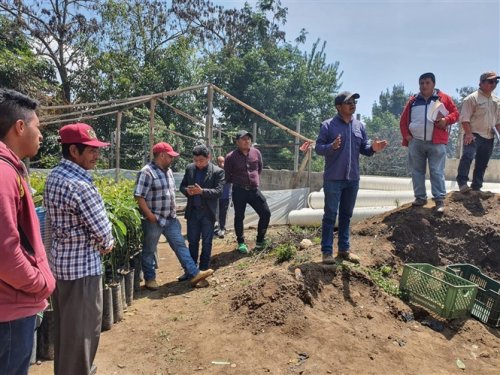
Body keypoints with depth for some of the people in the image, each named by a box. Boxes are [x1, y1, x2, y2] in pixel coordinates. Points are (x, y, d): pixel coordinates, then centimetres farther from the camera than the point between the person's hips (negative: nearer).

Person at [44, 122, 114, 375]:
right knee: (83, 329, 6)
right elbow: (102, 230, -21)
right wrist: (106, 245, 2)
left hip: (59, 260, 9)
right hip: (82, 265, -9)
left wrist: (99, 243, 4)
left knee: (64, 324, 23)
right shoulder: (80, 185, -24)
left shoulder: (54, 176, 5)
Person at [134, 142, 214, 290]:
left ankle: (194, 274, 11)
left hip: (171, 219, 8)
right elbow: (139, 196, -20)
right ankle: (150, 279, 24)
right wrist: (150, 215, -20)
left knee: (180, 245, 7)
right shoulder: (147, 172, -17)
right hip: (154, 220, -8)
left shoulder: (168, 171, 11)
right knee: (149, 250, 9)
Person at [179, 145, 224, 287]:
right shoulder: (189, 168, 5)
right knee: (192, 242, 13)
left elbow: (218, 191, -14)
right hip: (192, 211, 4)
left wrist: (201, 191, -28)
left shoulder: (218, 172, -8)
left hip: (208, 213, -4)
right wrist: (187, 191, -14)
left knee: (206, 243, 5)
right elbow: (182, 186, 9)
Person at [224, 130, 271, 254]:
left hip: (254, 190, 3)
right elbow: (227, 176, 4)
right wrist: (237, 182, 6)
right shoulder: (231, 157, -8)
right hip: (239, 191, -3)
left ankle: (260, 240, 19)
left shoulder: (256, 153, 3)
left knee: (266, 213, 1)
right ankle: (241, 243, 21)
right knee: (239, 217, 5)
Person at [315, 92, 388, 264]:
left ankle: (344, 249, 24)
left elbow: (363, 148, 12)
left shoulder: (360, 126, 10)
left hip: (353, 179, 6)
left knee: (346, 215, 14)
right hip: (333, 179, -5)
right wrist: (332, 146, -29)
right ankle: (327, 251, 8)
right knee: (330, 215, 0)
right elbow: (318, 148, -9)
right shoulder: (328, 125, -6)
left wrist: (373, 148, -10)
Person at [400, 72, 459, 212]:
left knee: (437, 172, -3)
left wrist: (447, 120, -12)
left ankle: (440, 199, 1)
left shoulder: (443, 98, 7)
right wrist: (406, 135, 2)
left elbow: (455, 113, 9)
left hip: (436, 142, -3)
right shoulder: (413, 100, 13)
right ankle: (420, 197, 17)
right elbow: (403, 120, 14)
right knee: (417, 171, 7)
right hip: (416, 142, 3)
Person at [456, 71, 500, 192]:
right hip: (474, 135, -7)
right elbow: (464, 118, -13)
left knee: (482, 164, 7)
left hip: (489, 137, 7)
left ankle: (476, 187, 13)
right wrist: (468, 133, -21)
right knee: (468, 156, -26)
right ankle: (462, 182, -26)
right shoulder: (472, 98, -6)